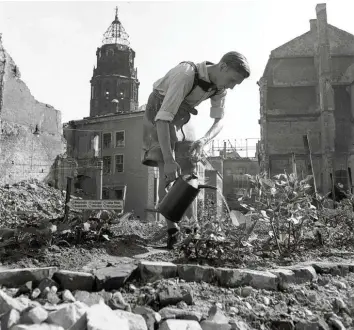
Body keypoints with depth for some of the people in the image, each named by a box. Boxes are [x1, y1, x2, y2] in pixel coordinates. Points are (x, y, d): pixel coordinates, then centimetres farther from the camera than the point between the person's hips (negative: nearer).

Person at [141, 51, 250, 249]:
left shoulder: (220, 86, -13)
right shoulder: (186, 74, -35)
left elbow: (219, 120, -4)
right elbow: (163, 117, -39)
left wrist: (204, 140, -25)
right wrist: (168, 160, -45)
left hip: (182, 119, 6)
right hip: (159, 116, -6)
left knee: (190, 172, 1)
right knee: (168, 173, -16)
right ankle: (172, 229, -7)